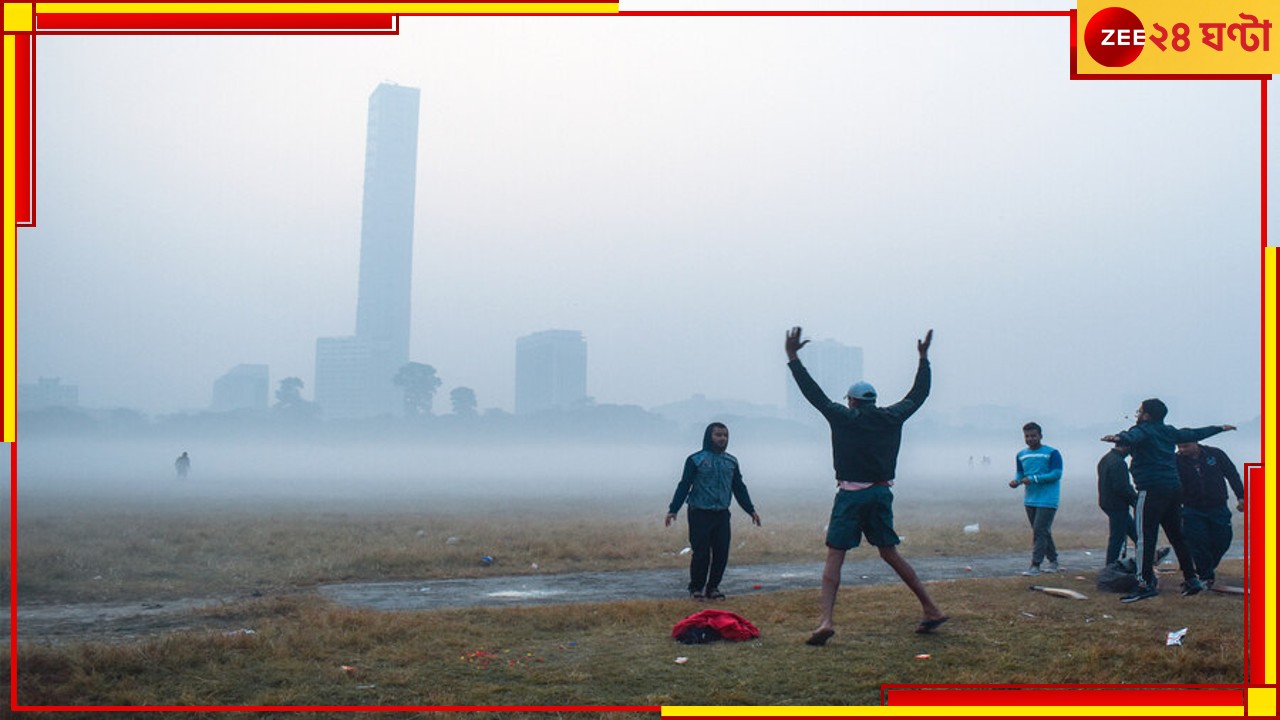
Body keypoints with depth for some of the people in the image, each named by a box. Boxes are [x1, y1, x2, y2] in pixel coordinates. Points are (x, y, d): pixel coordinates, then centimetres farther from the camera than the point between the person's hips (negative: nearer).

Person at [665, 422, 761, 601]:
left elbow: (739, 488, 18)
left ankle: (713, 587, 16)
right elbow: (684, 486, -4)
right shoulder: (696, 460, -3)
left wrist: (751, 510, 14)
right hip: (700, 514, -5)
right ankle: (696, 589, 9)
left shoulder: (731, 462, 12)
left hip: (722, 514, 5)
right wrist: (673, 510, -9)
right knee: (701, 553, -5)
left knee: (721, 553, 3)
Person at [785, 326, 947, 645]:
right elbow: (918, 394, 20)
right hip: (881, 493, 5)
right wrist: (924, 359, 32)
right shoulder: (891, 418, 7)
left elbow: (814, 393, -4)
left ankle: (825, 620, -18)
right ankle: (931, 610, 19)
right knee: (889, 553, 17)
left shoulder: (843, 417, -4)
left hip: (851, 496, -4)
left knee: (834, 557, -5)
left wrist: (793, 359, 2)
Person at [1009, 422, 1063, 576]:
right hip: (1030, 500, 7)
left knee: (1039, 531, -12)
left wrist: (1034, 478, -21)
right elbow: (1020, 473, 16)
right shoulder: (1021, 455, 11)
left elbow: (1056, 474, -14)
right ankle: (1053, 560, 26)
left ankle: (1035, 565, -12)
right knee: (1043, 531, 14)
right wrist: (1016, 481, -8)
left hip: (1047, 500, -7)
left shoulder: (1052, 453, -8)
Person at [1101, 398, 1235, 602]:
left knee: (1145, 537, -10)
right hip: (1173, 488, 8)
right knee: (1177, 536, 17)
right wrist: (1220, 428, 50)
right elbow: (1195, 434, 32)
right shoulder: (1169, 432, 17)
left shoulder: (1143, 431, -5)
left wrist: (1118, 438, -53)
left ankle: (1145, 583, -16)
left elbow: (1132, 437, -30)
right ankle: (1191, 579, 22)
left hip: (1152, 490, -8)